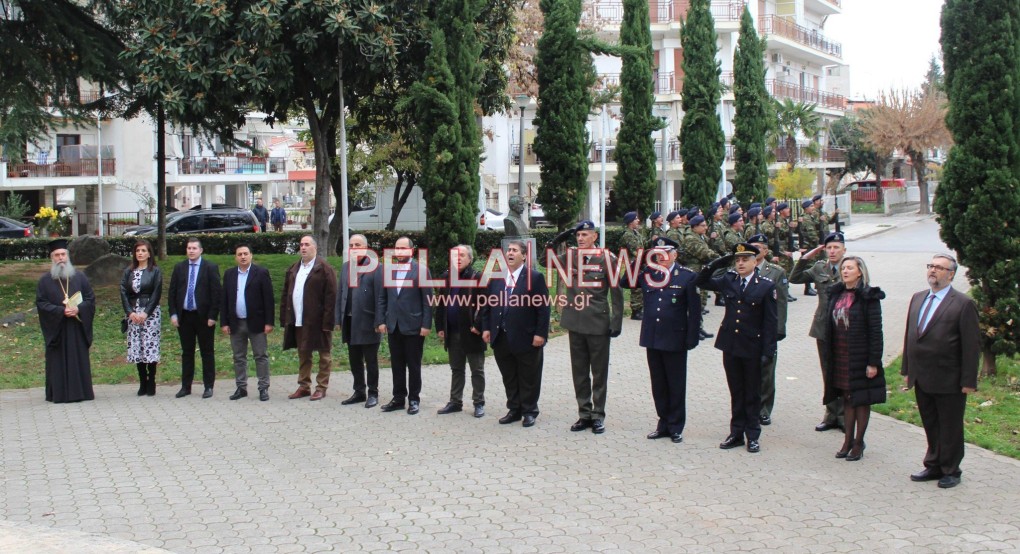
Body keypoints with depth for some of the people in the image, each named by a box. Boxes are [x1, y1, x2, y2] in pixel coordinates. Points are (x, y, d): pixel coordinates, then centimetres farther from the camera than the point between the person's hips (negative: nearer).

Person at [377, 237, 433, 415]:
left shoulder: (421, 270, -5)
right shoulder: (387, 269, 8)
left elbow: (427, 300, -7)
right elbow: (383, 298, 11)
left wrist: (426, 325, -12)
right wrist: (382, 321, 4)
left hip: (413, 326, -4)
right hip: (393, 326, 4)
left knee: (413, 365, 4)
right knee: (397, 365, 11)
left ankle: (414, 399, 13)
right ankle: (398, 398, 19)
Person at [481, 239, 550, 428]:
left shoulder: (535, 277, -5)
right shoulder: (496, 277, 9)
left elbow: (543, 308, -8)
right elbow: (487, 304, 14)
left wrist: (540, 333, -13)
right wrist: (486, 328, 6)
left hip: (526, 338, -4)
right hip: (501, 338, 5)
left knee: (528, 377, 6)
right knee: (509, 377, 12)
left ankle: (529, 411, 18)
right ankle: (514, 410, 23)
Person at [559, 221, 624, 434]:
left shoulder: (606, 259, -7)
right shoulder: (570, 256, 4)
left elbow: (616, 292, -4)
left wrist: (616, 323, -8)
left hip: (598, 324, -4)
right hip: (575, 323, 4)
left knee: (599, 372, 6)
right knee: (579, 372, 11)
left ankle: (598, 415, 15)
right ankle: (584, 414, 20)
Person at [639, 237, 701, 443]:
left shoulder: (687, 277, -6)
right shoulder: (646, 274, 5)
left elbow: (695, 310, -6)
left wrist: (692, 339, -11)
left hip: (675, 340, -4)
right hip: (652, 338, 4)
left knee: (676, 385, 6)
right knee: (658, 384, 12)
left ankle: (676, 427, 16)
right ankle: (664, 423, 23)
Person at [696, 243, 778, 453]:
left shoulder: (766, 286, -7)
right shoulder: (728, 280, 3)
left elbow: (771, 321, -8)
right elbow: (700, 282, 8)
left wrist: (768, 351, -12)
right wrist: (717, 263, -6)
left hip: (753, 348, -3)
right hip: (730, 345, 3)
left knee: (752, 393, 7)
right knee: (736, 392, 12)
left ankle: (753, 435, 16)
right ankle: (736, 433, 21)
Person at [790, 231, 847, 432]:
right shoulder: (819, 267, 5)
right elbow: (794, 278, 9)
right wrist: (806, 257, -1)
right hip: (824, 328, 5)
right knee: (828, 374, 13)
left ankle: (844, 415, 14)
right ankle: (831, 414, 23)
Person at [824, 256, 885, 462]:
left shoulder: (868, 297, -10)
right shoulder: (836, 295, 8)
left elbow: (876, 331, -12)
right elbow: (830, 326, 10)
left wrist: (874, 362, -15)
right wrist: (829, 358, 8)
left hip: (860, 357, -6)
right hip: (840, 357, 6)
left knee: (862, 400, 5)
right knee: (847, 399, 13)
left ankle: (858, 443, 13)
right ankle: (847, 441, 20)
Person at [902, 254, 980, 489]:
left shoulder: (963, 304, -11)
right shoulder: (918, 299, 10)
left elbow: (972, 345, -12)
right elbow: (909, 336, 14)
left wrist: (968, 381, -14)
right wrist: (907, 370, 12)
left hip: (949, 381, -6)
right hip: (922, 379, 6)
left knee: (950, 428, 7)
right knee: (931, 426, 15)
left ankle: (950, 471, 20)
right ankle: (933, 466, 26)